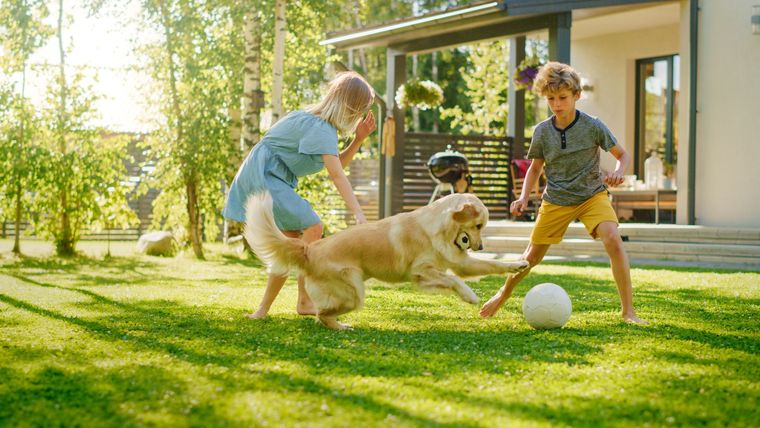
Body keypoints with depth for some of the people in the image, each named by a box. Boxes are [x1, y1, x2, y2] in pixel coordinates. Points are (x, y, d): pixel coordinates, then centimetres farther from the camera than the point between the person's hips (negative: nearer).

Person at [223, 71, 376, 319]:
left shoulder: (320, 122, 11)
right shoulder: (320, 128, -20)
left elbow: (337, 164, 14)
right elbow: (336, 174, -30)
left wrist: (358, 139, 0)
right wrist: (358, 214, -36)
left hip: (272, 179, 11)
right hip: (264, 175, -11)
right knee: (312, 227, -19)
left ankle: (264, 309, 11)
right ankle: (305, 301, -16)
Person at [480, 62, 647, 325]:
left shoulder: (593, 126, -14)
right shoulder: (542, 131, -7)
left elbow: (622, 155, -4)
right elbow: (535, 167, 8)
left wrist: (618, 172, -27)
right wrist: (524, 197, -6)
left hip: (592, 195, -2)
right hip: (556, 200, 2)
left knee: (613, 242, -25)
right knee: (533, 255, 9)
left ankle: (628, 311, -18)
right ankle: (503, 294, 38)